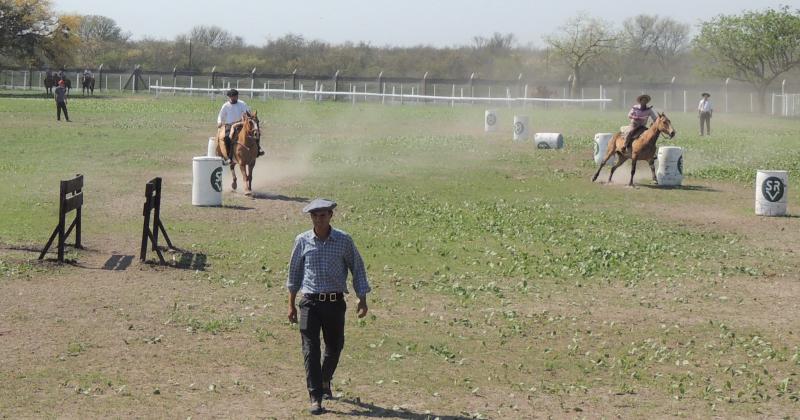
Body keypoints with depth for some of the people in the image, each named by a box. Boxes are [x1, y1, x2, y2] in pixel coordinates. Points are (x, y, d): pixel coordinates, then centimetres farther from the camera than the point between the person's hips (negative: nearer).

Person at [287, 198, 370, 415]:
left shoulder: (344, 241, -2)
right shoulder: (302, 241, 0)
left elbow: (357, 269, 6)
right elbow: (294, 273, 10)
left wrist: (362, 300, 1)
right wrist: (291, 305, 11)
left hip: (335, 302, 1)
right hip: (310, 302, -1)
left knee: (334, 347, 14)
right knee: (311, 350, -8)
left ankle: (325, 381, 44)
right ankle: (316, 399, -8)